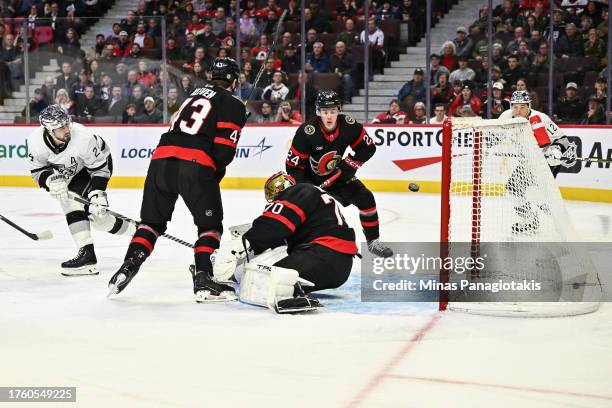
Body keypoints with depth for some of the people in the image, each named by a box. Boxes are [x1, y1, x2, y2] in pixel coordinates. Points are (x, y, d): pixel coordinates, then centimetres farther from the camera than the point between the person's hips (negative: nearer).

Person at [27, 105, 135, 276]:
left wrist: (98, 193, -34)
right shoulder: (36, 141, -28)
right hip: (65, 171, 6)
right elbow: (37, 170, -14)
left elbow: (99, 167, -26)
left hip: (98, 161, -6)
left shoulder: (83, 137, -38)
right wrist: (50, 180, -35)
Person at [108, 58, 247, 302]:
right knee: (210, 224, 8)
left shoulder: (195, 95, 28)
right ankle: (203, 280, -2)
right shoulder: (233, 105, 7)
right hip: (195, 166, -5)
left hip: (161, 158, 5)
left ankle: (127, 269, 8)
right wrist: (214, 176, 13)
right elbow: (224, 150, -3)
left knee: (152, 220, 18)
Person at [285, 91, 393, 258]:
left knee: (365, 199, -6)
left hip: (337, 174, 3)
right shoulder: (306, 132, -29)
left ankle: (373, 241, 9)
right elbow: (293, 165, -22)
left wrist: (350, 164, -16)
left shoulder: (349, 125, -19)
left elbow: (368, 147, -4)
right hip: (309, 178, -3)